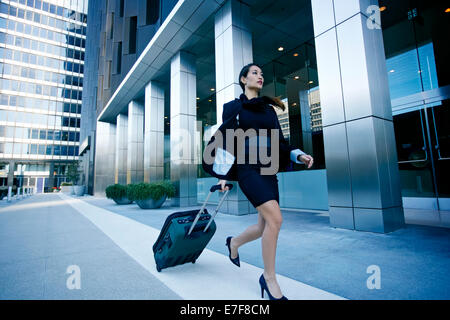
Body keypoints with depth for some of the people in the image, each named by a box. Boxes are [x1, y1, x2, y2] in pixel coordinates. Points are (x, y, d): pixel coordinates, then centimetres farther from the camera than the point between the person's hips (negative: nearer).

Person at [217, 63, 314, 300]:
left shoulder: (269, 109, 18)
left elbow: (279, 142, 14)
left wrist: (299, 155, -4)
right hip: (247, 167, -6)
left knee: (267, 225, 5)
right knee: (275, 218, -20)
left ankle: (234, 242, 35)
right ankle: (269, 278, 1)